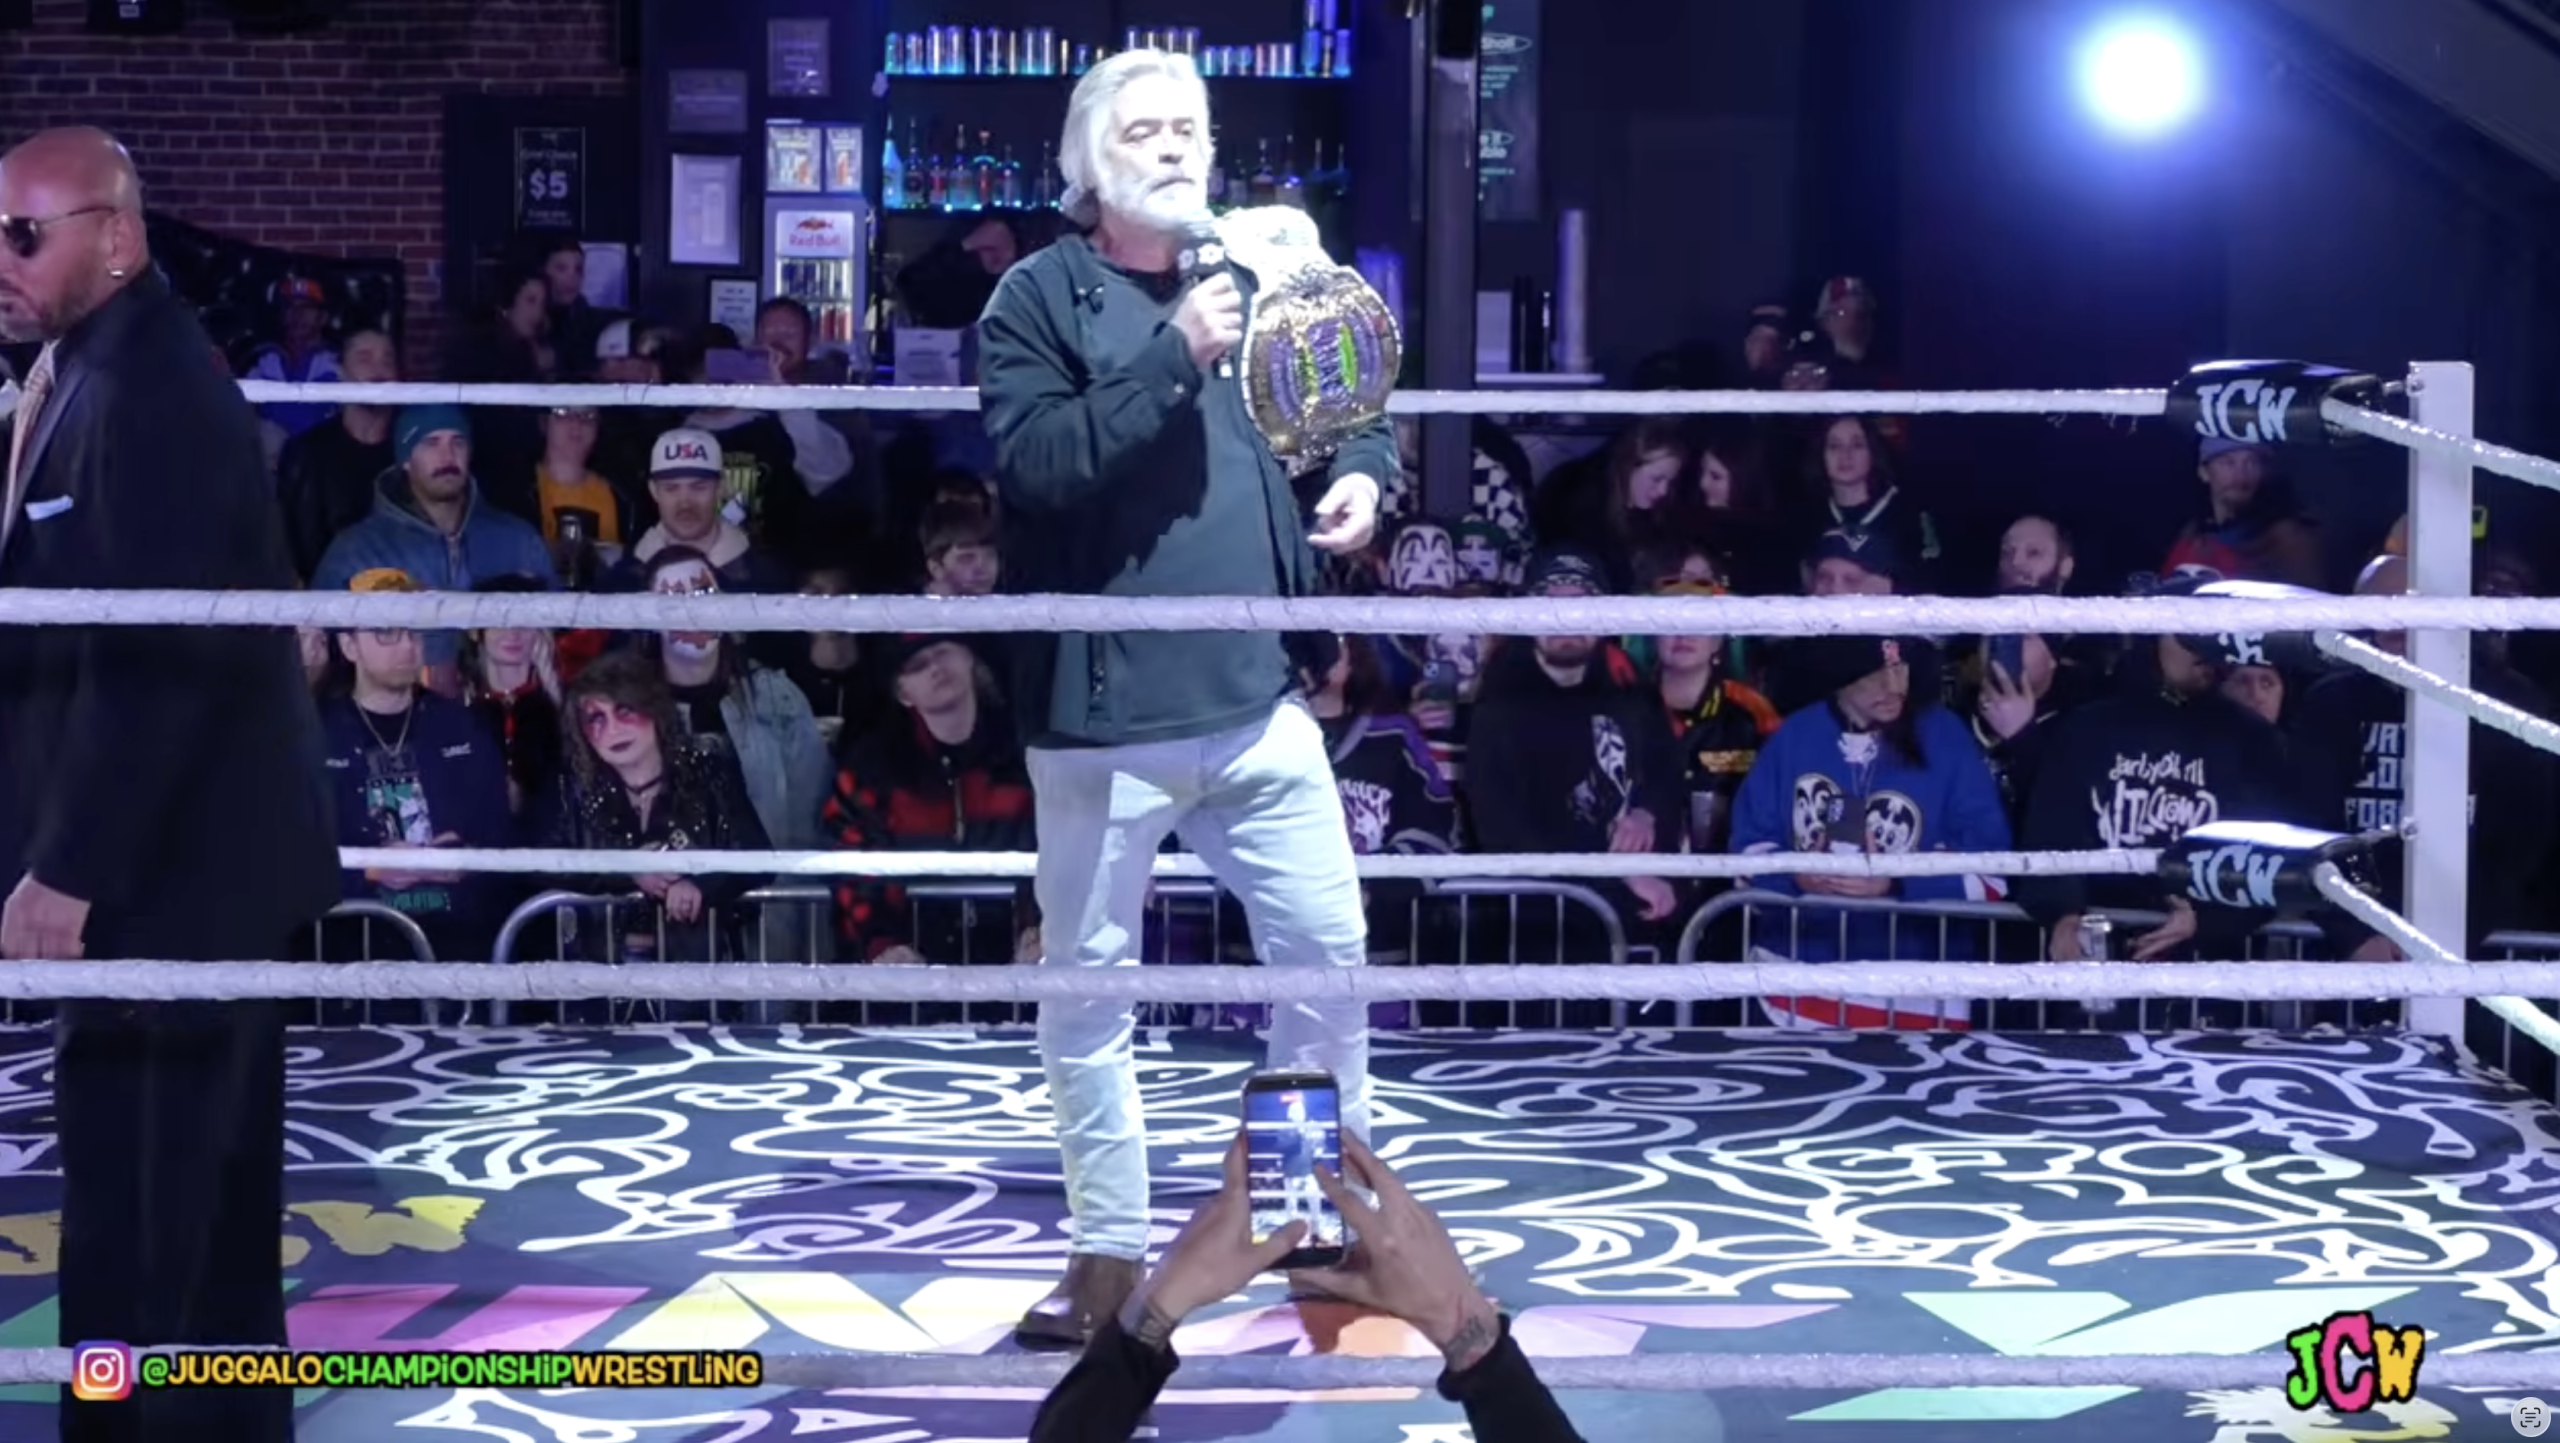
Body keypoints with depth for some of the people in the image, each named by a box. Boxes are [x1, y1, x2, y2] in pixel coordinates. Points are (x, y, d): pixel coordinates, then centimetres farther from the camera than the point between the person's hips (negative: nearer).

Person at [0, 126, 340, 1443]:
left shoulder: (148, 389, -18)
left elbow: (150, 659, -24)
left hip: (171, 867, -10)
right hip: (194, 854, 10)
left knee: (133, 1201, -6)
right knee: (203, 1197, 17)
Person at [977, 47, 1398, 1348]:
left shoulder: (1265, 275, 10)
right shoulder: (1037, 297, -5)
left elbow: (1355, 404, 21)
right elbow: (1033, 464, -19)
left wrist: (1362, 472, -1)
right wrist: (1174, 359, -23)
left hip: (1257, 697, 4)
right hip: (1101, 713, -4)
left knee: (1327, 949, 9)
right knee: (1087, 983, 6)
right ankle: (1110, 1246, 21)